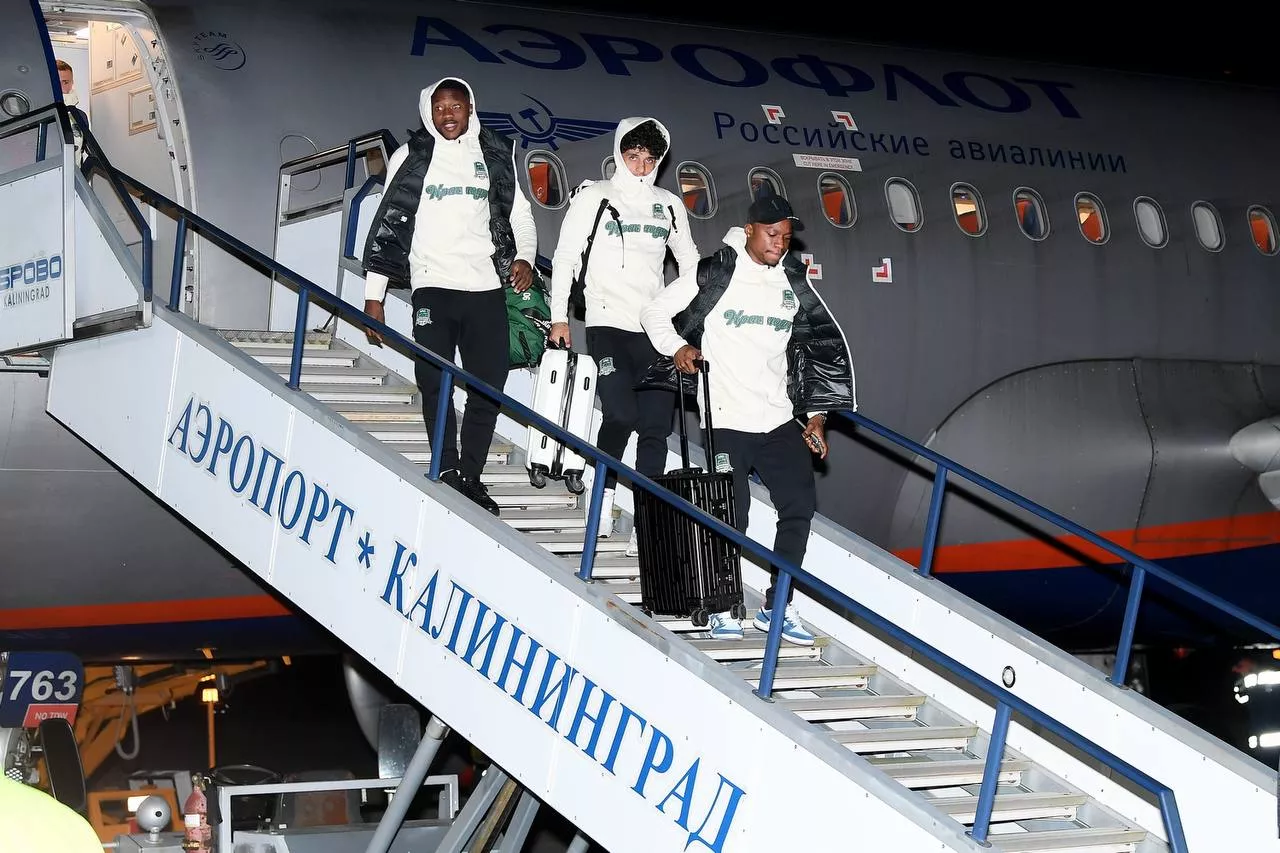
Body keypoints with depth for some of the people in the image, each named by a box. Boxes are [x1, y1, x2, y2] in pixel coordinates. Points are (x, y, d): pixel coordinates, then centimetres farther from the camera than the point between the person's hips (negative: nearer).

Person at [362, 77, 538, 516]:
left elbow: (520, 212, 18)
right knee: (434, 381, -10)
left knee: (489, 384, 1)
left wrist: (524, 257, -3)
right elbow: (387, 224, 5)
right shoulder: (411, 156, 4)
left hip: (485, 286, 2)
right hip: (433, 285, -2)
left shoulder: (495, 155, 10)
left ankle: (471, 475, 10)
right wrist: (373, 296, 1)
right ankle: (447, 471, -4)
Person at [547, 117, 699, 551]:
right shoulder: (594, 197, 4)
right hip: (608, 324, -4)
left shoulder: (669, 205, 15)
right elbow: (565, 257, 3)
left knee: (656, 427, -3)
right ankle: (604, 496, 1)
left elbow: (690, 263, 22)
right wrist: (559, 317, -4)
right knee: (621, 415, -20)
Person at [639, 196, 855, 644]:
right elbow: (654, 312, 4)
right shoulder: (715, 274, -3)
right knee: (730, 516, -5)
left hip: (780, 420, 5)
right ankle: (722, 608, 12)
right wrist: (677, 348, -15)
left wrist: (815, 414, 10)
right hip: (727, 420, -5)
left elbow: (821, 346, 17)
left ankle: (777, 606, 13)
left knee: (800, 505, 0)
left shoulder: (794, 283, 10)